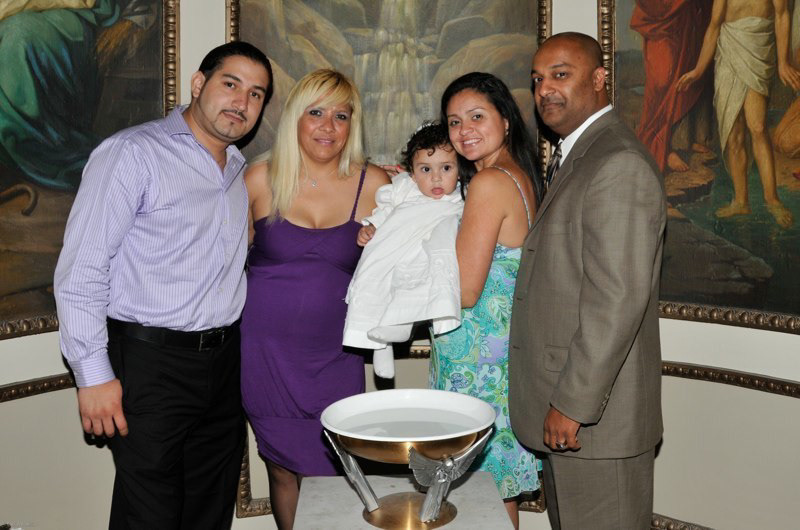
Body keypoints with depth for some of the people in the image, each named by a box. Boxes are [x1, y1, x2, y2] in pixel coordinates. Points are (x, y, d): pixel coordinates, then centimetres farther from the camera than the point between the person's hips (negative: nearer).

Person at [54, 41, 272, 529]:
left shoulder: (241, 171, 14)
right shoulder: (133, 153, -9)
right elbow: (81, 270, -13)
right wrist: (94, 374, -15)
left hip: (224, 360, 7)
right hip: (151, 364, -7)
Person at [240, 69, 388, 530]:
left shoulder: (373, 185, -1)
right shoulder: (261, 179, -1)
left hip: (335, 356, 0)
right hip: (267, 352, 1)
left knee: (329, 477, 4)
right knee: (283, 471, 11)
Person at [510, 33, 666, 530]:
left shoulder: (620, 165, -18)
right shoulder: (574, 158, 16)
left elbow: (616, 300, -23)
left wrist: (572, 404, -19)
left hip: (595, 415, -10)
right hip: (560, 402, 10)